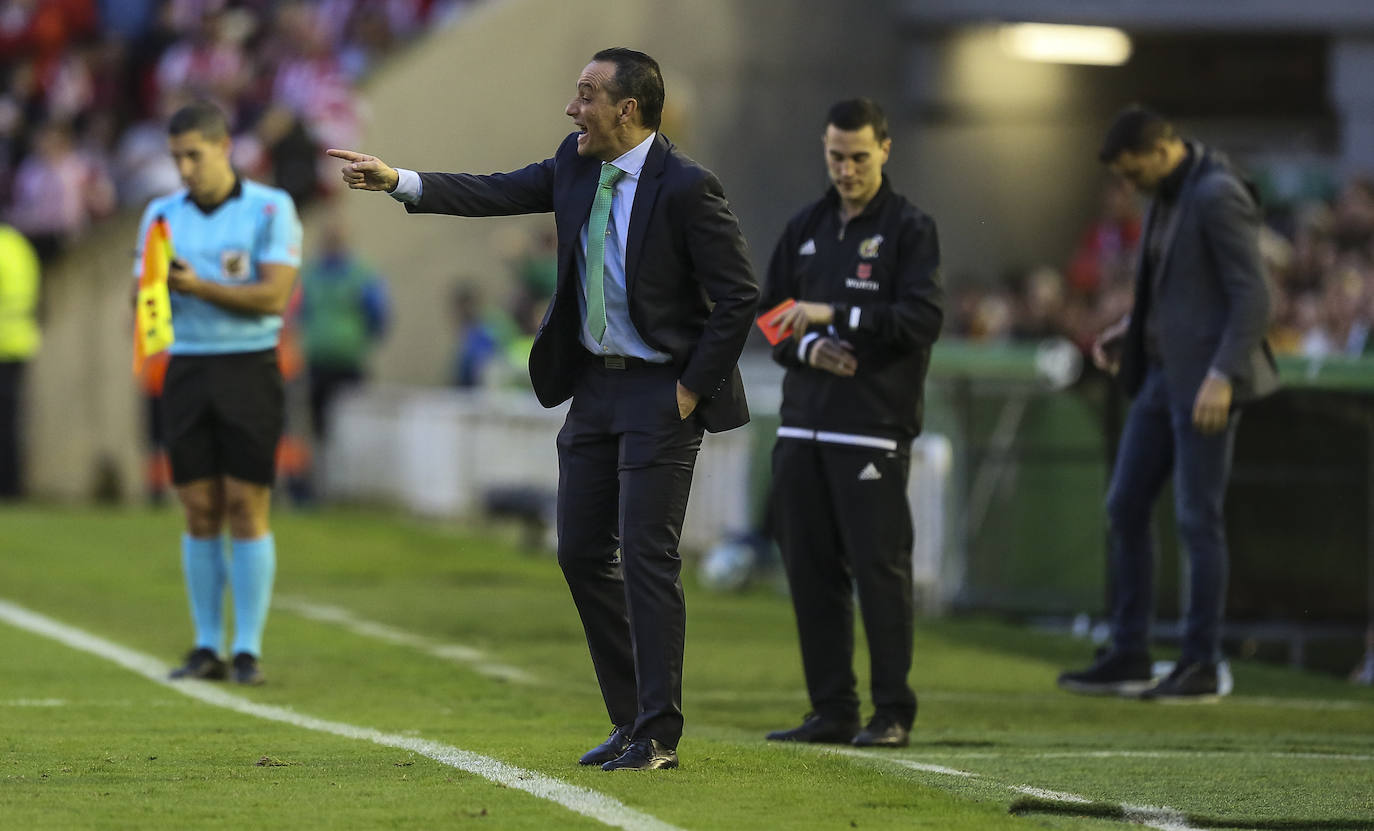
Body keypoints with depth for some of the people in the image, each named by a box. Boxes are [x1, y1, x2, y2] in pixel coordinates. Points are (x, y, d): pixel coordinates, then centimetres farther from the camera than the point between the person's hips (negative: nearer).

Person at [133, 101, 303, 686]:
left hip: (249, 368, -4)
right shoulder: (162, 214, 10)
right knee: (200, 512, 2)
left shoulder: (271, 209, -3)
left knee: (247, 509, -6)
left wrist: (200, 287, -21)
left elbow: (274, 295, -13)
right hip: (187, 369, 4)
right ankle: (207, 647, 7)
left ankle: (248, 650, -3)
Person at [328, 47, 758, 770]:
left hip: (660, 392, -8)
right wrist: (399, 182, -9)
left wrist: (691, 390, -14)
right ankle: (631, 718, 18)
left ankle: (657, 736, -4)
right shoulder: (577, 167, 5)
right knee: (581, 551, 8)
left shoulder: (686, 188, -16)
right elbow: (497, 194, 3)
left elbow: (738, 297, -15)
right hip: (593, 385, 8)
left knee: (647, 554, -9)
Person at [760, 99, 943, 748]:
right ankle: (831, 711, 13)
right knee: (811, 570, 6)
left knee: (879, 568, -6)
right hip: (803, 426, 6)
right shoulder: (805, 228, 16)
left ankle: (893, 713, 0)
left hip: (873, 430, -6)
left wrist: (834, 315, -18)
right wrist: (807, 348, -5)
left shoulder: (909, 229, -1)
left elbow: (923, 319, -13)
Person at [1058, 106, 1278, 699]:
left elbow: (1251, 296, -19)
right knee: (1125, 508, 8)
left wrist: (1222, 377, -25)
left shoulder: (1218, 197, -16)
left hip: (1205, 382, -10)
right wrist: (1131, 329, 12)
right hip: (1162, 373, 10)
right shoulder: (1168, 196, 13)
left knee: (1197, 518, -5)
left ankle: (1201, 666, 3)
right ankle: (1128, 656, 13)